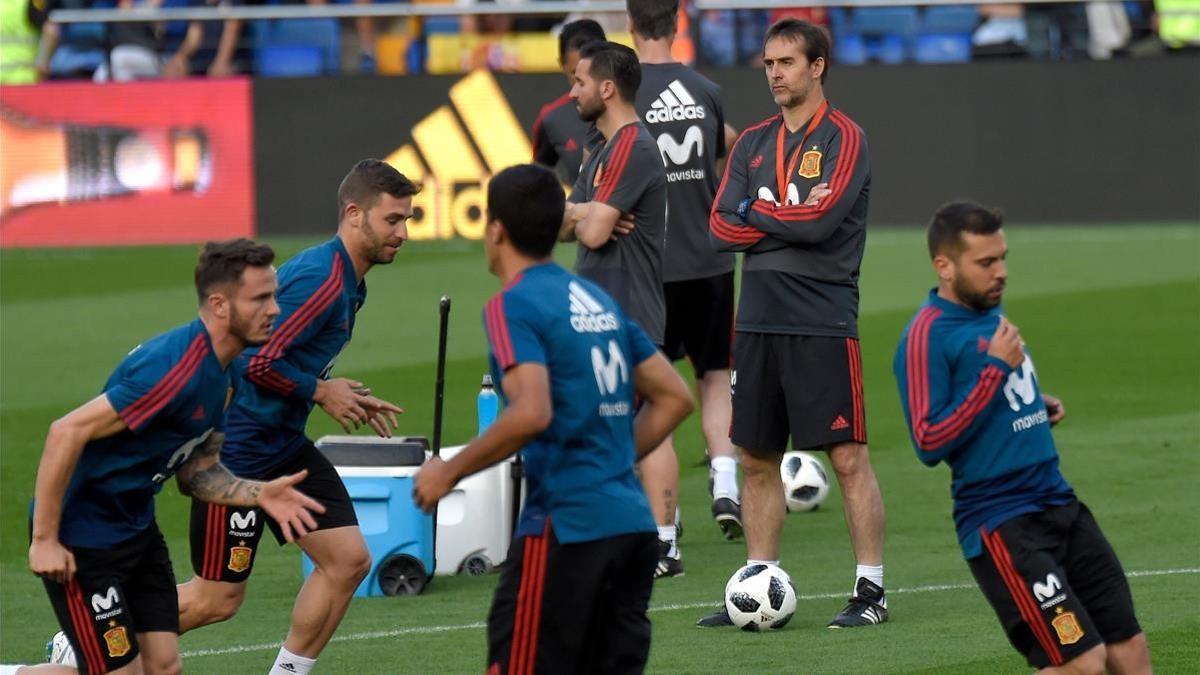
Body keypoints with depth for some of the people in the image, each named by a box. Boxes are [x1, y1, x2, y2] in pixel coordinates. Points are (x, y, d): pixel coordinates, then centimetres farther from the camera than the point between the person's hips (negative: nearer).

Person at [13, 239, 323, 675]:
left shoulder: (217, 371, 5)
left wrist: (258, 494, -6)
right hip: (84, 536, -9)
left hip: (136, 524, 9)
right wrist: (44, 540, -24)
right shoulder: (178, 369, -26)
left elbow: (195, 472, 13)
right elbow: (67, 432, -27)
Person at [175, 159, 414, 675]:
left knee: (349, 560, 2)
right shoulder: (321, 280, -22)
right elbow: (261, 362, -27)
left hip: (283, 443, 10)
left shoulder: (347, 279, 10)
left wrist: (349, 400, 9)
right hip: (237, 448, -10)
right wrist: (321, 392, -14)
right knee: (217, 599, -2)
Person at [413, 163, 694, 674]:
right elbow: (673, 397, 19)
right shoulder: (597, 299, 16)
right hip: (634, 525, 8)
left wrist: (448, 472, -12)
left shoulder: (513, 306, -8)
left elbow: (531, 414, -22)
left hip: (567, 526, -8)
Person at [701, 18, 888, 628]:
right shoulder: (753, 143, 13)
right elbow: (722, 228, 4)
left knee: (848, 458, -5)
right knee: (756, 458, 9)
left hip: (822, 324, -6)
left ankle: (870, 590, -1)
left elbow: (820, 221, -17)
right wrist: (788, 222, -8)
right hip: (758, 320, 6)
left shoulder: (843, 139, -4)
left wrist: (758, 211, -2)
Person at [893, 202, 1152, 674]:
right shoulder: (927, 336, -13)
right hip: (1001, 523, -8)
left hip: (1060, 506, 8)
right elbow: (930, 444, -19)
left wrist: (1040, 407, 8)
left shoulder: (992, 314, 13)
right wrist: (995, 370, -19)